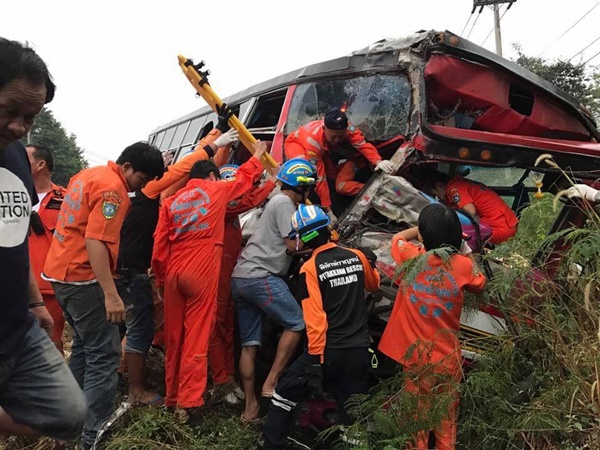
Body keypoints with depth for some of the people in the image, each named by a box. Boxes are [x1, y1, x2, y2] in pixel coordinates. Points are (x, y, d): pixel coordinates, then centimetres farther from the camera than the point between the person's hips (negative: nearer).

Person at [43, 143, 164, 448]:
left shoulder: (88, 175, 15)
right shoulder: (113, 187, -16)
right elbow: (95, 241, -25)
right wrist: (110, 294, -28)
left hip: (61, 270, 10)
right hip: (82, 276, -10)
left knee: (84, 345, 21)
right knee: (104, 354, -6)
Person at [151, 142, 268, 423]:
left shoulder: (171, 202, 16)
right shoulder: (217, 190, 7)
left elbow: (160, 246, 9)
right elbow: (244, 178, 25)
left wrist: (162, 278, 15)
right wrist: (257, 155, 41)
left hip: (174, 273, 5)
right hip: (202, 273, -4)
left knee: (174, 338, 12)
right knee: (196, 337, -3)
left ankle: (172, 397, 21)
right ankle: (187, 402, -5)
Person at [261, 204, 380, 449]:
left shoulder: (310, 268, -11)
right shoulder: (357, 256, 2)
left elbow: (315, 319, -16)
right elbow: (374, 285, 23)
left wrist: (315, 360, -13)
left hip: (329, 352, -4)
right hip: (360, 351, 4)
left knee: (284, 395, 15)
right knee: (354, 415, 14)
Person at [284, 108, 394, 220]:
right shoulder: (313, 140, -45)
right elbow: (319, 178, -43)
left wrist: (378, 162, -64)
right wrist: (328, 211, -42)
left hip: (323, 147, 6)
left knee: (334, 177, -16)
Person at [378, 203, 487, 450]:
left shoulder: (412, 256, -13)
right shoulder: (463, 265, -12)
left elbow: (397, 238, 11)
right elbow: (480, 286, 10)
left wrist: (425, 227, 14)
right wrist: (466, 253, 8)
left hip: (416, 354, 0)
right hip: (448, 355, 1)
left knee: (417, 413, 15)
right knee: (447, 416, 17)